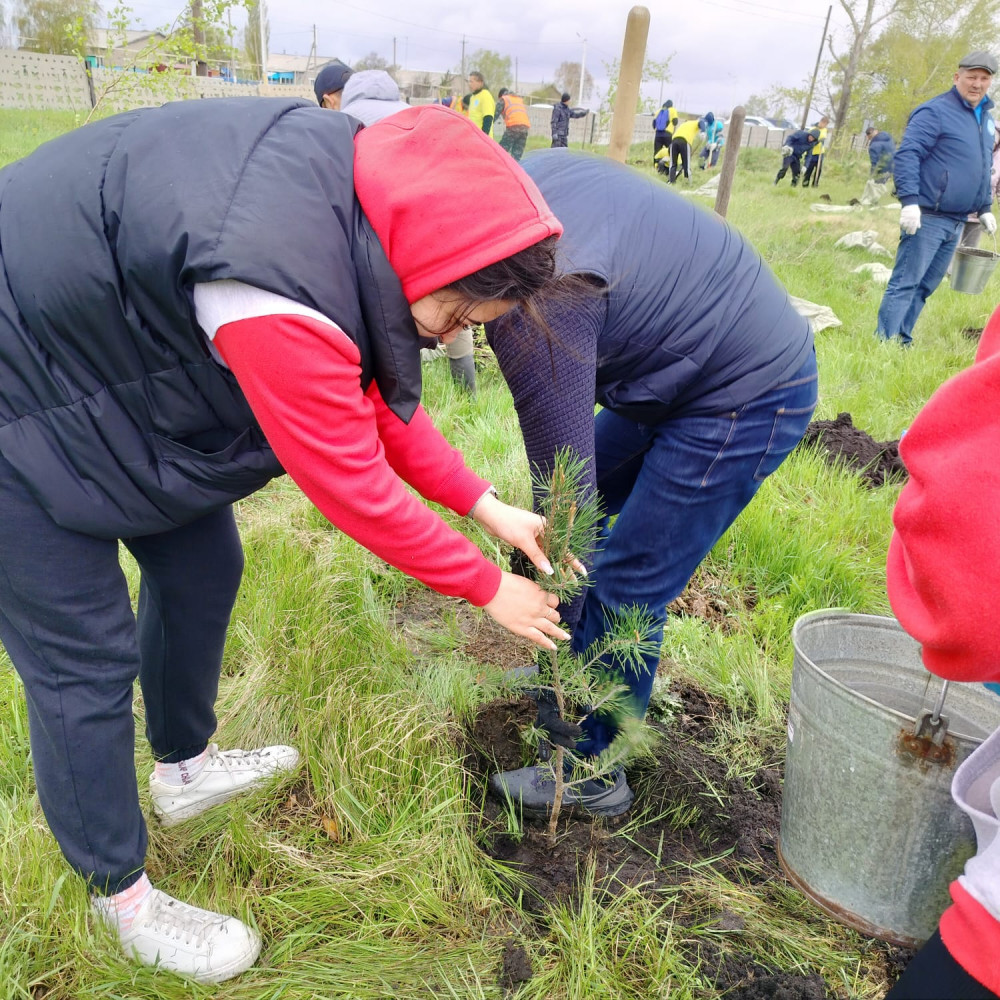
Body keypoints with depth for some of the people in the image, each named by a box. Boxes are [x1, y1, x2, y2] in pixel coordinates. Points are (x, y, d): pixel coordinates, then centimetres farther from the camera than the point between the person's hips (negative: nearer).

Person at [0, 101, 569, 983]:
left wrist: (484, 503, -1)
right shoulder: (283, 289, -40)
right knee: (84, 661, 1)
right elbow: (355, 490, -27)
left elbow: (369, 393, 0)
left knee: (202, 571, 16)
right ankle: (121, 893, 25)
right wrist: (486, 587, -12)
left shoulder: (354, 177, -11)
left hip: (113, 353, 9)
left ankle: (185, 767, 42)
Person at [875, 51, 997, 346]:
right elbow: (906, 155, -17)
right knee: (905, 283, -10)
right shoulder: (936, 111, -8)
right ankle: (883, 343, -8)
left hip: (956, 222, 8)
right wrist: (909, 200, -26)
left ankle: (902, 340, 16)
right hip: (926, 217, -8)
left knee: (925, 286, 10)